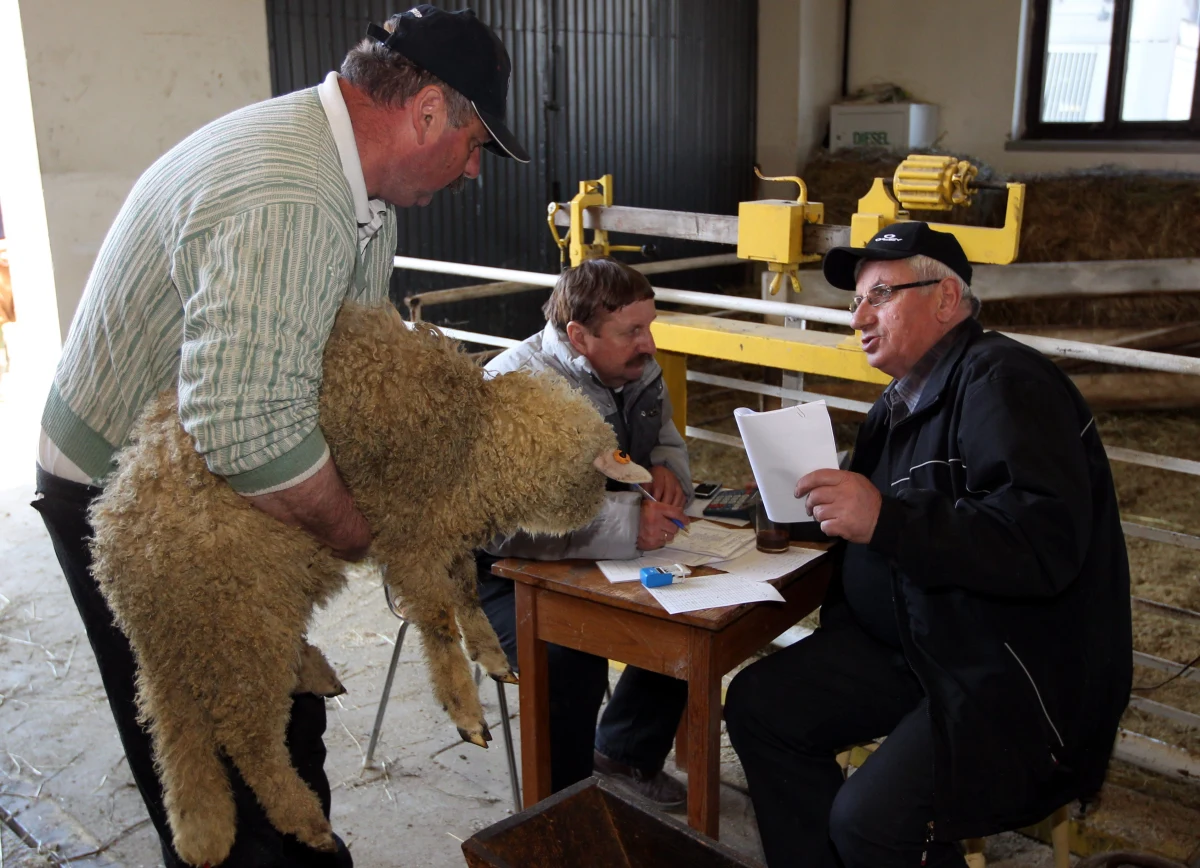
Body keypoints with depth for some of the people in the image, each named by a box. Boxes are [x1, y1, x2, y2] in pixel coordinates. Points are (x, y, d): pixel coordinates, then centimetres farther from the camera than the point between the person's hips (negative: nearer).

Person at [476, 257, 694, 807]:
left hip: (603, 556, 8)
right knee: (571, 661, -32)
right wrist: (625, 524, -42)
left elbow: (666, 438, 21)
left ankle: (623, 753, 19)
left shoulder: (637, 371, 1)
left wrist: (666, 468, -6)